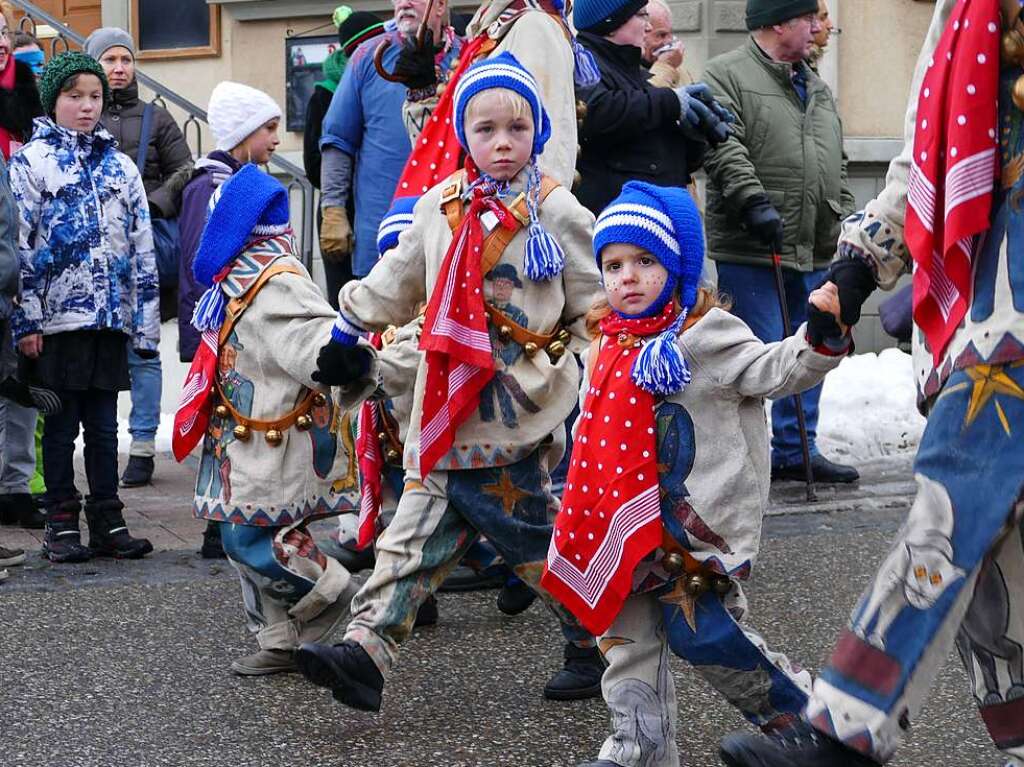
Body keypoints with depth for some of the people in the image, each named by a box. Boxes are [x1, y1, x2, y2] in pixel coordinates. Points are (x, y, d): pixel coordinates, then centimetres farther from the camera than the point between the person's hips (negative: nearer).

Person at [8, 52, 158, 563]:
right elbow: (18, 244, -5)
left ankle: (107, 521, 15)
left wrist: (145, 322, 8)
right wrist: (25, 319, -11)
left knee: (104, 428, 9)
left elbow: (142, 247, 13)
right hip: (56, 319, -3)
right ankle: (61, 522, 12)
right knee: (60, 427, 4)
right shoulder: (31, 162, -1)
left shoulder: (120, 166, 12)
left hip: (110, 318, 4)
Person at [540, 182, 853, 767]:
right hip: (625, 526, 7)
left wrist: (819, 337, -36)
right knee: (629, 637, 10)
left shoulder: (703, 334, -8)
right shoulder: (608, 346, 13)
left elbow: (771, 370, -18)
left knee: (700, 630, -7)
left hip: (693, 521, -7)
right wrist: (580, 497, 26)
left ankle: (801, 711, 13)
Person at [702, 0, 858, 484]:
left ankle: (795, 450, 22)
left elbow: (836, 169, 25)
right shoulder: (727, 76, -4)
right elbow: (723, 147, -16)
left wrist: (847, 230, 17)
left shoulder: (816, 89, 21)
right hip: (748, 251, -8)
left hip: (814, 253, 8)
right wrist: (753, 201, -26)